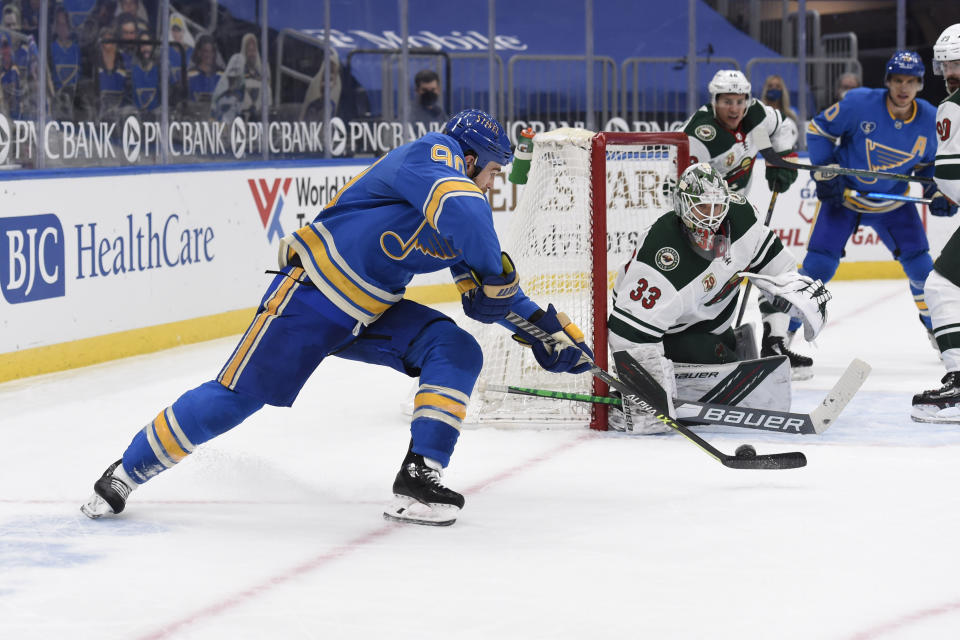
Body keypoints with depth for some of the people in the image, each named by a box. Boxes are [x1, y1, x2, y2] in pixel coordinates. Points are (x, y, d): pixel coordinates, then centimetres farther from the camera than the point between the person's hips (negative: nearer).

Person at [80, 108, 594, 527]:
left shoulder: (468, 217, 13)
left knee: (457, 351, -10)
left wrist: (542, 324, 9)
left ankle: (418, 476, -16)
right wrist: (494, 270, -23)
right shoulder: (433, 153, -14)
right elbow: (458, 209, -35)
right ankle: (125, 473, 8)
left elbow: (488, 295, 19)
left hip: (373, 313, 9)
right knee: (235, 396, -7)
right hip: (311, 292, -9)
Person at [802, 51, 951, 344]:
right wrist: (825, 174, -14)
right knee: (818, 265, -11)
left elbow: (930, 163, 7)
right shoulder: (859, 103, -22)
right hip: (843, 196, -3)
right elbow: (818, 129, -9)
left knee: (920, 265, -3)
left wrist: (938, 192, -10)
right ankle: (786, 326, 3)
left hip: (893, 204, 3)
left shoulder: (930, 121, -11)